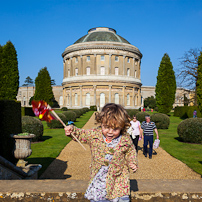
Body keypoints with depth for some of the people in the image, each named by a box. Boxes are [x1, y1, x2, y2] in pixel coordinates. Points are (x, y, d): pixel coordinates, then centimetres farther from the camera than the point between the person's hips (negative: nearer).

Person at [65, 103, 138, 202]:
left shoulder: (126, 139, -10)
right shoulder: (94, 134, -10)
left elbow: (131, 151, 8)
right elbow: (81, 134, 3)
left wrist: (133, 163, -3)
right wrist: (72, 130, -14)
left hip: (118, 178, -1)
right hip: (98, 178, 1)